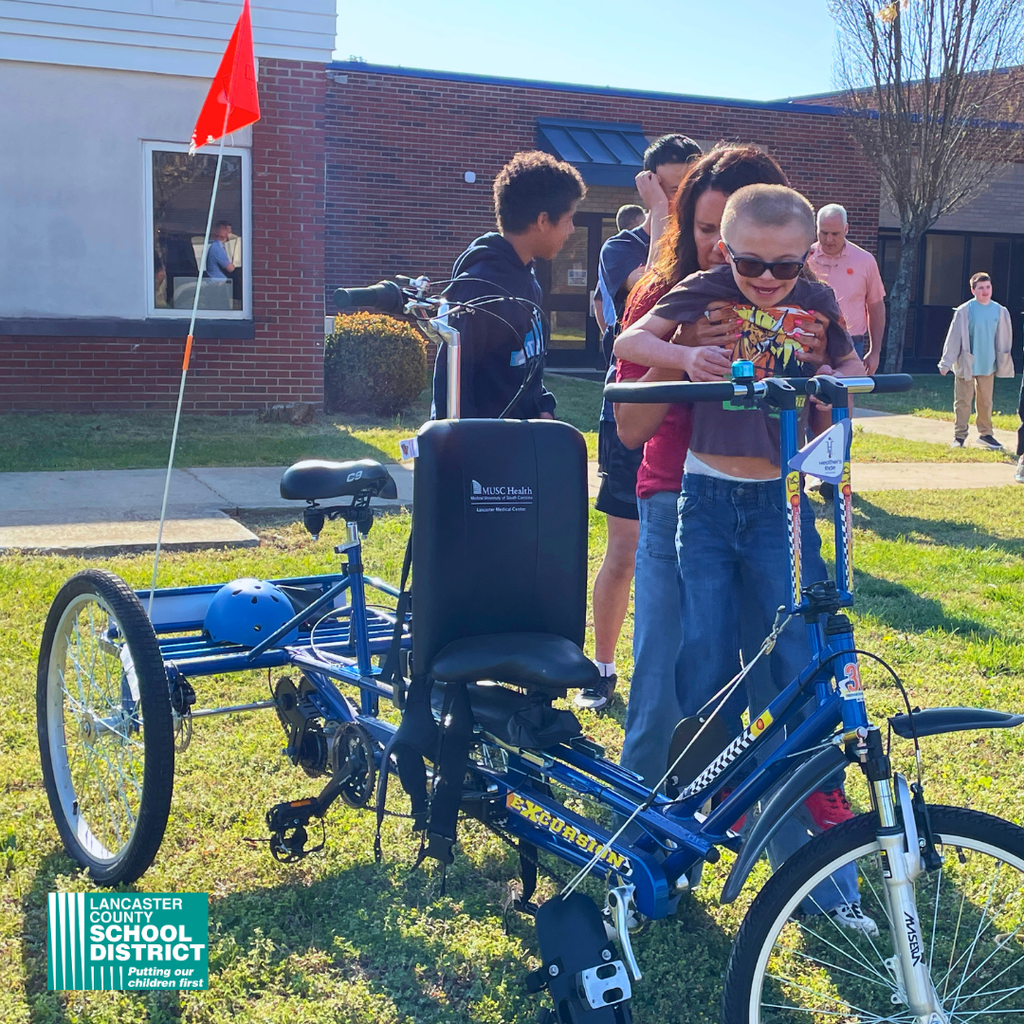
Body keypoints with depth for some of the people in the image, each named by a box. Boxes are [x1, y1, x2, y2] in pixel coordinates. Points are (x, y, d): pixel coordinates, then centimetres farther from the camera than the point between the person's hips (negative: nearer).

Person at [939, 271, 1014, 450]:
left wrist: (1003, 363, 15)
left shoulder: (1000, 311, 2)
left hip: (988, 365, 3)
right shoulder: (964, 311, -9)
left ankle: (985, 434, 21)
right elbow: (954, 337, -6)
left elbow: (1004, 339, 12)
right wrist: (947, 362, -6)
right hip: (966, 364, -3)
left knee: (985, 401, 11)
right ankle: (959, 436, 7)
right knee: (963, 401, 1)